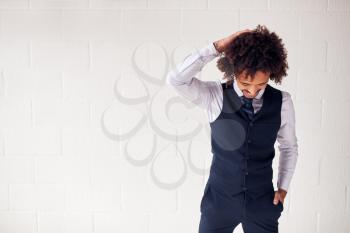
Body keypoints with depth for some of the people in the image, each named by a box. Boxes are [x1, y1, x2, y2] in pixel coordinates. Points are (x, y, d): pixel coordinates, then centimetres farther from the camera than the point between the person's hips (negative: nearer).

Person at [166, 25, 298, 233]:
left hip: (263, 201, 2)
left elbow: (289, 146, 7)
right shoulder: (215, 96, -13)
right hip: (219, 198, -1)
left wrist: (283, 187, 5)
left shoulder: (282, 102, -8)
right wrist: (218, 47, -30)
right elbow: (175, 79, -30)